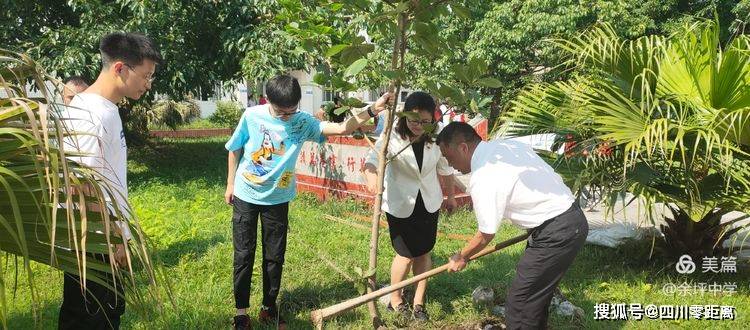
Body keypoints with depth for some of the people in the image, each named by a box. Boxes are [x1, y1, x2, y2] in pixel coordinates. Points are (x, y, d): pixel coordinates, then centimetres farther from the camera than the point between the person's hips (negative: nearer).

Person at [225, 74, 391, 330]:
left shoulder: (303, 122, -12)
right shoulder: (252, 116, -13)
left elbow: (341, 128, -22)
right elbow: (234, 150, 0)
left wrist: (372, 111, -35)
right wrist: (230, 184, 5)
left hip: (277, 200, 1)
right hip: (245, 196, -1)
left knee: (274, 257, 9)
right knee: (244, 255, 4)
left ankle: (269, 308, 26)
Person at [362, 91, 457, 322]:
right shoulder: (393, 136, -21)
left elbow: (445, 168, 6)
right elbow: (373, 159, -37)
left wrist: (450, 196, 16)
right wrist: (371, 176, -60)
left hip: (429, 203, 3)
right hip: (400, 204, -3)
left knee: (424, 252, 9)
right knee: (406, 255, 1)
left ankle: (419, 302, 26)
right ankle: (395, 299, 26)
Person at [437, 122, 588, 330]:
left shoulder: (482, 179, -18)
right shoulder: (509, 144, 6)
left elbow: (486, 236, -7)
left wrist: (461, 258, 11)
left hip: (556, 233, -10)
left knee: (519, 305, -4)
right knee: (536, 294, 21)